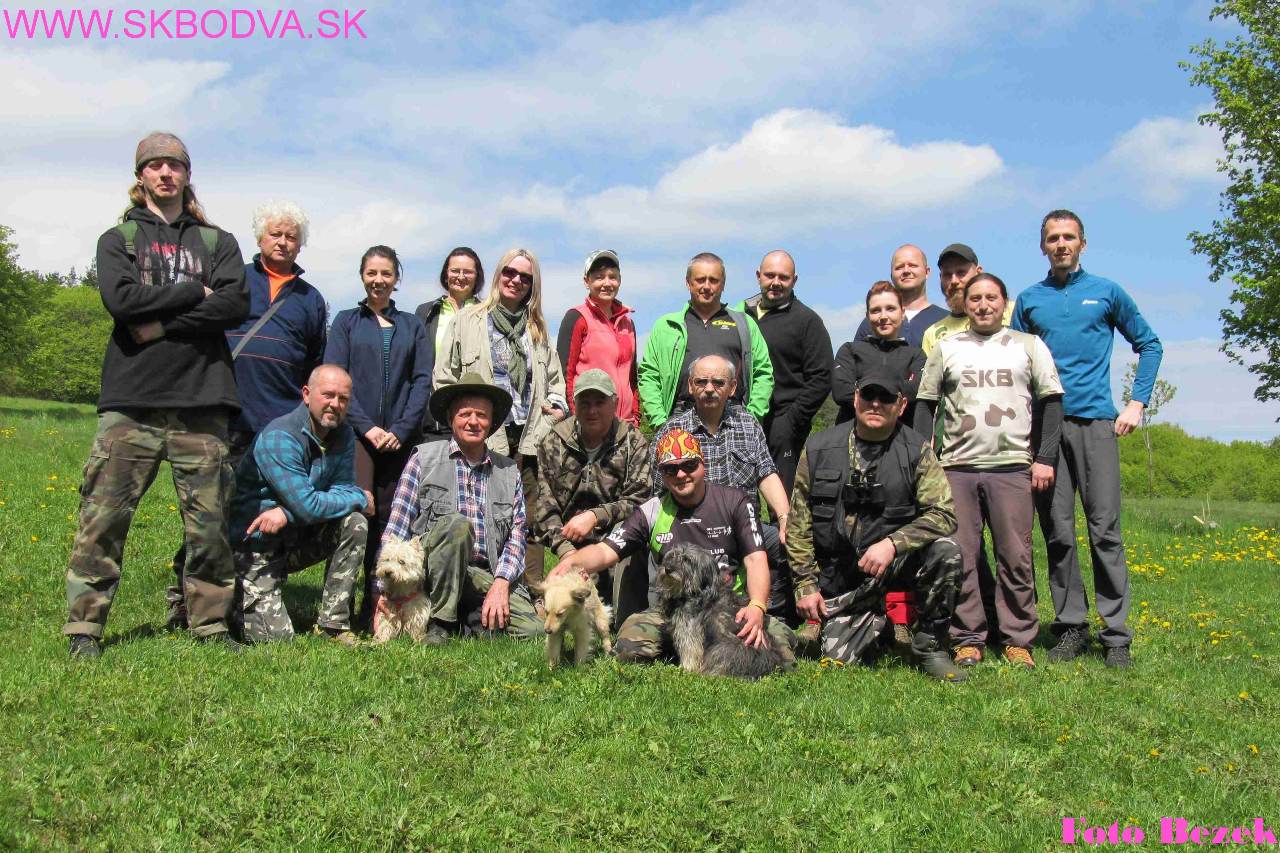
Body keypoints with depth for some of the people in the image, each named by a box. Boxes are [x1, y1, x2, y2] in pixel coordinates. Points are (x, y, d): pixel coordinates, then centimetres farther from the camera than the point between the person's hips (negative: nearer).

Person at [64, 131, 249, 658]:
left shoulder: (218, 242, 17)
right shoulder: (117, 239, 16)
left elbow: (236, 306, -2)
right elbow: (120, 299, -5)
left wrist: (162, 324, -8)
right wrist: (195, 293, -3)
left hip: (201, 401, 1)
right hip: (130, 401, 0)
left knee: (209, 522, 1)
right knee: (104, 519, -3)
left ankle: (211, 625, 12)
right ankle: (84, 627, 7)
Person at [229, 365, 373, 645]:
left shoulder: (344, 435, -1)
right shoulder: (279, 438, -23)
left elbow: (343, 489, -10)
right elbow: (308, 506, -28)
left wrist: (287, 513, -23)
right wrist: (360, 498, -14)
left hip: (296, 538, 6)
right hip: (257, 545, -6)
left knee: (354, 524, -19)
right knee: (275, 636, -15)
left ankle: (333, 623, -10)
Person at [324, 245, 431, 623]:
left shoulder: (411, 325, 15)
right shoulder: (346, 321, 11)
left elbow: (423, 380, 6)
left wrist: (401, 429, -7)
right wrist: (367, 427, -10)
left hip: (399, 438, 2)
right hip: (355, 434, -1)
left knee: (388, 519, -1)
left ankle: (377, 605, 5)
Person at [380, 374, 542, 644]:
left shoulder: (508, 472, 13)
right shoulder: (424, 458, 5)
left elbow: (516, 536, 6)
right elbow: (397, 528, -1)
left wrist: (501, 584, -11)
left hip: (489, 575, 2)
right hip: (435, 571, -2)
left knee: (532, 630, -21)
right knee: (456, 523, -32)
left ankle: (472, 622, 7)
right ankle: (441, 624, -17)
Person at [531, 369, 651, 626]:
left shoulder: (633, 441, 2)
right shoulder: (554, 443, 7)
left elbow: (638, 500, -7)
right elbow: (544, 504, 1)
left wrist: (595, 517, -18)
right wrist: (564, 549, -13)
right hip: (571, 546, 2)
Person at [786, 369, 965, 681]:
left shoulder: (916, 451, -3)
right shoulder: (819, 450, 0)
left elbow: (943, 513, -12)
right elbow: (799, 525, 4)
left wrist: (892, 543, -26)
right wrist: (806, 585, -1)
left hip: (896, 562, -1)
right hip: (841, 578, 1)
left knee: (944, 550, -29)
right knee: (838, 657, -9)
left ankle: (929, 647, -7)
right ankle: (877, 620, 27)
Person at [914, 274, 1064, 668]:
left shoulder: (1029, 346, 12)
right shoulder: (946, 348, 14)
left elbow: (1051, 402, 9)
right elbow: (925, 405, 12)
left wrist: (1045, 458, 0)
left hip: (1013, 467, -1)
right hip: (957, 466, 1)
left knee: (1016, 558, -2)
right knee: (961, 557, -1)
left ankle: (1018, 639, 7)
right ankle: (968, 639, 7)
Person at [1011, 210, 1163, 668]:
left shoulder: (1107, 292, 10)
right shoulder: (1029, 300, 13)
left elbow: (1149, 344, 16)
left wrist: (1137, 404, 6)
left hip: (1095, 422, -1)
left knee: (1105, 529, -6)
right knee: (1057, 532, 2)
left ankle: (1116, 634, 0)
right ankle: (1071, 627, 10)